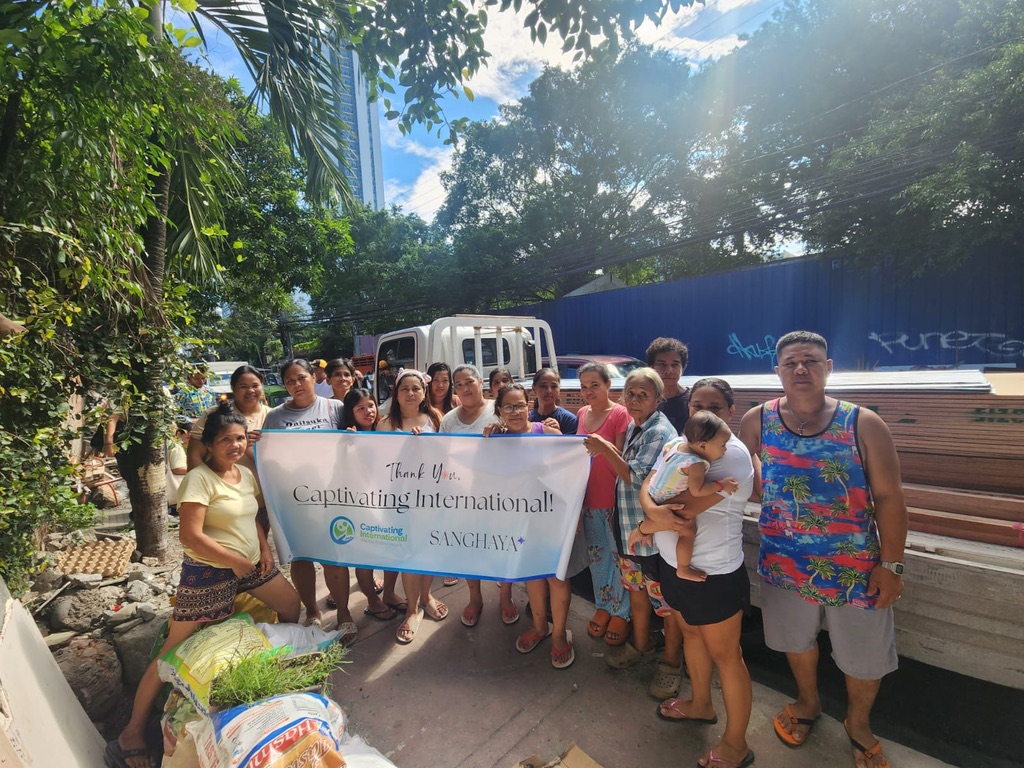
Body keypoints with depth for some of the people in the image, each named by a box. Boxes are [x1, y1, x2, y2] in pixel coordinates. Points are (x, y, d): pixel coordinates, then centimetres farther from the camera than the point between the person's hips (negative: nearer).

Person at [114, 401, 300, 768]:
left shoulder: (246, 474, 3)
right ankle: (133, 731, 26)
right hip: (208, 573, -7)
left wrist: (264, 548, 1)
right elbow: (190, 536, -24)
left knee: (292, 606, 16)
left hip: (249, 564, 7)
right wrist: (236, 562, -18)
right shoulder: (199, 479, -20)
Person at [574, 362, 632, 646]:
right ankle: (603, 606, 38)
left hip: (614, 499, -6)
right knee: (597, 554, 18)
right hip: (588, 498, 6)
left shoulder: (620, 414, -12)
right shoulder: (581, 414, 7)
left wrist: (603, 446, -28)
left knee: (619, 556, 9)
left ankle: (622, 613, 29)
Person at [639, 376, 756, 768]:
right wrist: (654, 512, -27)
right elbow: (646, 488, -4)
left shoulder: (732, 453, -23)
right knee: (691, 633, 26)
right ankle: (701, 704, 50)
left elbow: (686, 507, -28)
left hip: (714, 573, -8)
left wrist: (646, 527, -12)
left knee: (724, 654, 11)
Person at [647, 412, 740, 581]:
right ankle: (683, 570, 2)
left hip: (653, 494, 9)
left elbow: (664, 451, 15)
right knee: (688, 530, -9)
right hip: (666, 505, -9)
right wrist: (721, 485, -25)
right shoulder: (696, 464, -30)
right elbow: (697, 490, -33)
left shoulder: (676, 441, -5)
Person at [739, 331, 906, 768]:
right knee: (796, 640, 23)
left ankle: (858, 723, 49)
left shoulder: (864, 425, -12)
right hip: (784, 562, 1)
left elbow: (888, 497, -8)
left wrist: (891, 565, -9)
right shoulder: (757, 421, -9)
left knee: (865, 657, 17)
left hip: (855, 567, -1)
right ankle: (808, 702, 54)